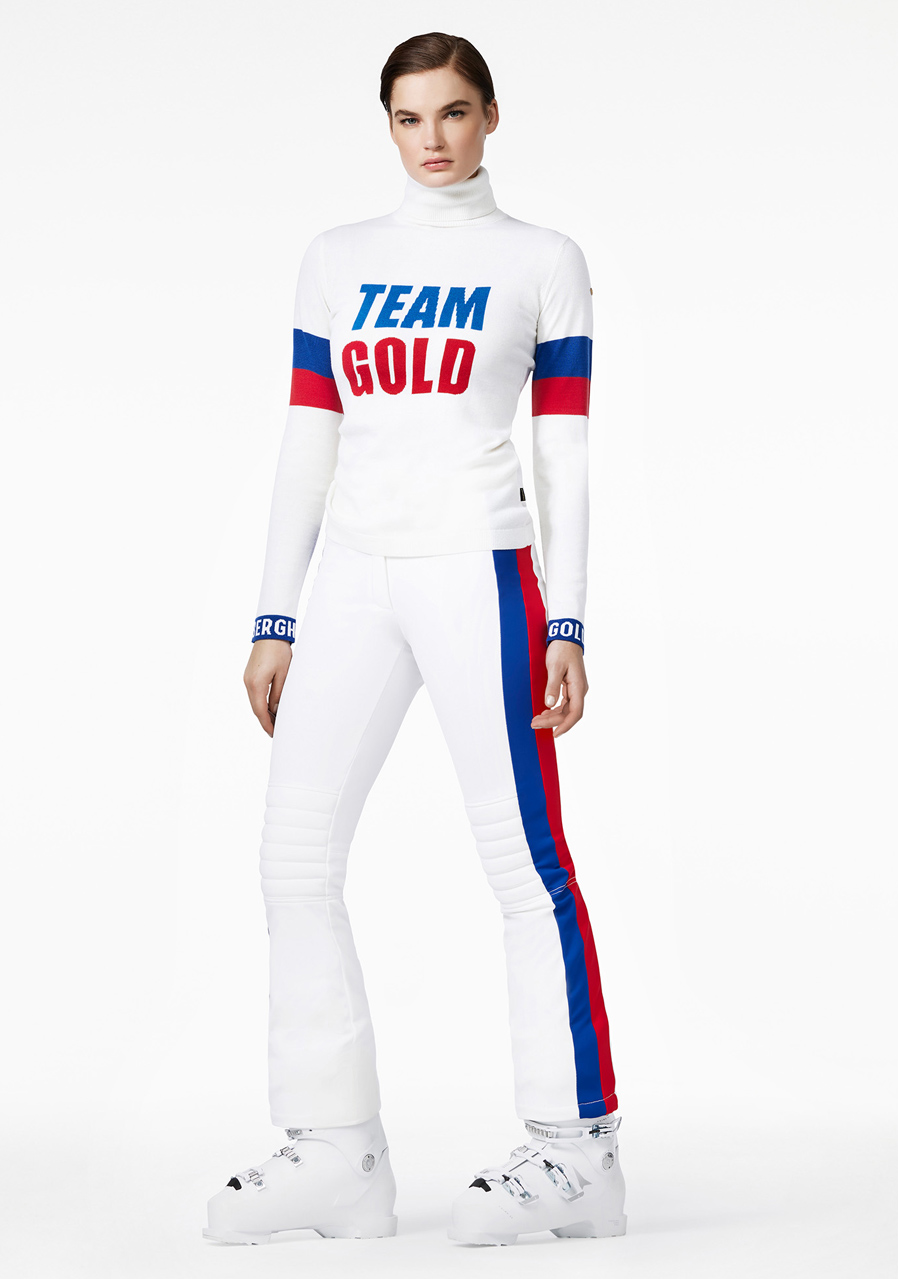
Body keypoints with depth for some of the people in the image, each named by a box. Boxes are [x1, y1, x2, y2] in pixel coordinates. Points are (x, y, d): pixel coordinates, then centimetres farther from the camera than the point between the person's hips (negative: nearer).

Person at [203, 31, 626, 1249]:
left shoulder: (543, 261, 6)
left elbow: (566, 455, 3)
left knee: (524, 858, -6)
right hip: (352, 581, 4)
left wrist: (566, 625, -4)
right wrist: (275, 620, 8)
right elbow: (307, 445, 13)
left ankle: (577, 1148, 1)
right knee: (296, 852, -1)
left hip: (479, 567, -4)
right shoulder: (337, 261, 15)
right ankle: (335, 1149, 6)